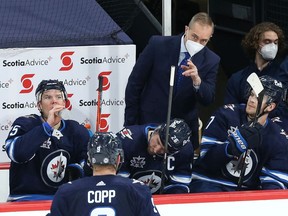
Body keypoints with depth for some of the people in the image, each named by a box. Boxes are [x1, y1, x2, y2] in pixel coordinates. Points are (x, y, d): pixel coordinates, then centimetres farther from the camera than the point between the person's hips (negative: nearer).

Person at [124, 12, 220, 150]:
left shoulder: (211, 61, -5)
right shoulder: (158, 45, -11)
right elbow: (135, 83, -4)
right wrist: (130, 124, -3)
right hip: (150, 122, -2)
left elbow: (208, 100, -9)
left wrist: (197, 80, -31)